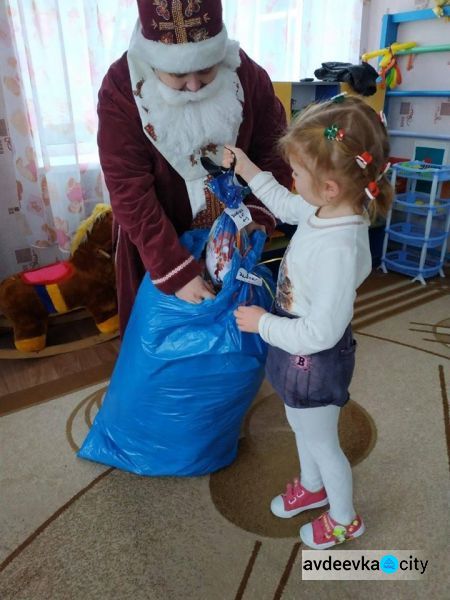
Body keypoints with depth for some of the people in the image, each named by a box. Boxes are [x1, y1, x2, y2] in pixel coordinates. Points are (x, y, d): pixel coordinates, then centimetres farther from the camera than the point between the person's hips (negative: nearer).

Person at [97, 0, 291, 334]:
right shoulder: (121, 90, -22)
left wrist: (258, 216, -20)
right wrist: (176, 272, -28)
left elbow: (273, 152, -5)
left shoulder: (247, 74, -15)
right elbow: (131, 195, -24)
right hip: (157, 236, -2)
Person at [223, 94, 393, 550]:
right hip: (299, 350, 9)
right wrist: (244, 168, 12)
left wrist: (262, 322, -20)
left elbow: (320, 333, -31)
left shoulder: (340, 250, -37)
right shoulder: (327, 210, -9)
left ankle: (344, 519, 47)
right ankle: (312, 487, 59)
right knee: (301, 427, 30)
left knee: (321, 443, 17)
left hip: (314, 358, -9)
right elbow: (284, 204, 13)